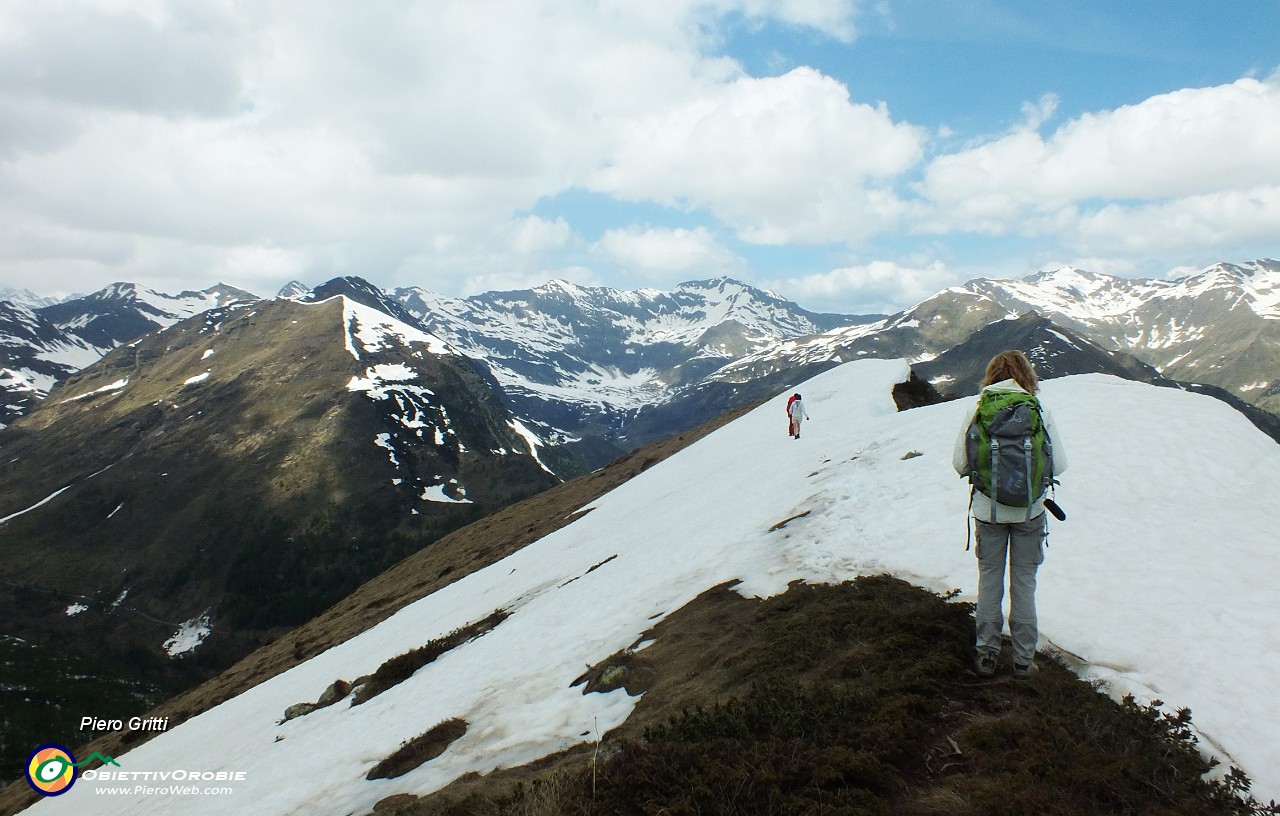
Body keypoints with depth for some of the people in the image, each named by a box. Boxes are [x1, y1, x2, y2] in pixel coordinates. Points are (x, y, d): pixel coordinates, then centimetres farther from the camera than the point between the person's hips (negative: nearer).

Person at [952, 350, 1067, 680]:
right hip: (1029, 511, 0)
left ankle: (986, 654, 21)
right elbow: (1059, 464, -6)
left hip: (988, 511, 0)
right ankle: (1023, 658, 20)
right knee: (1024, 582, 12)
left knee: (989, 580, 14)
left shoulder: (977, 411, -8)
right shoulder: (1040, 411, -8)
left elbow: (959, 463, -7)